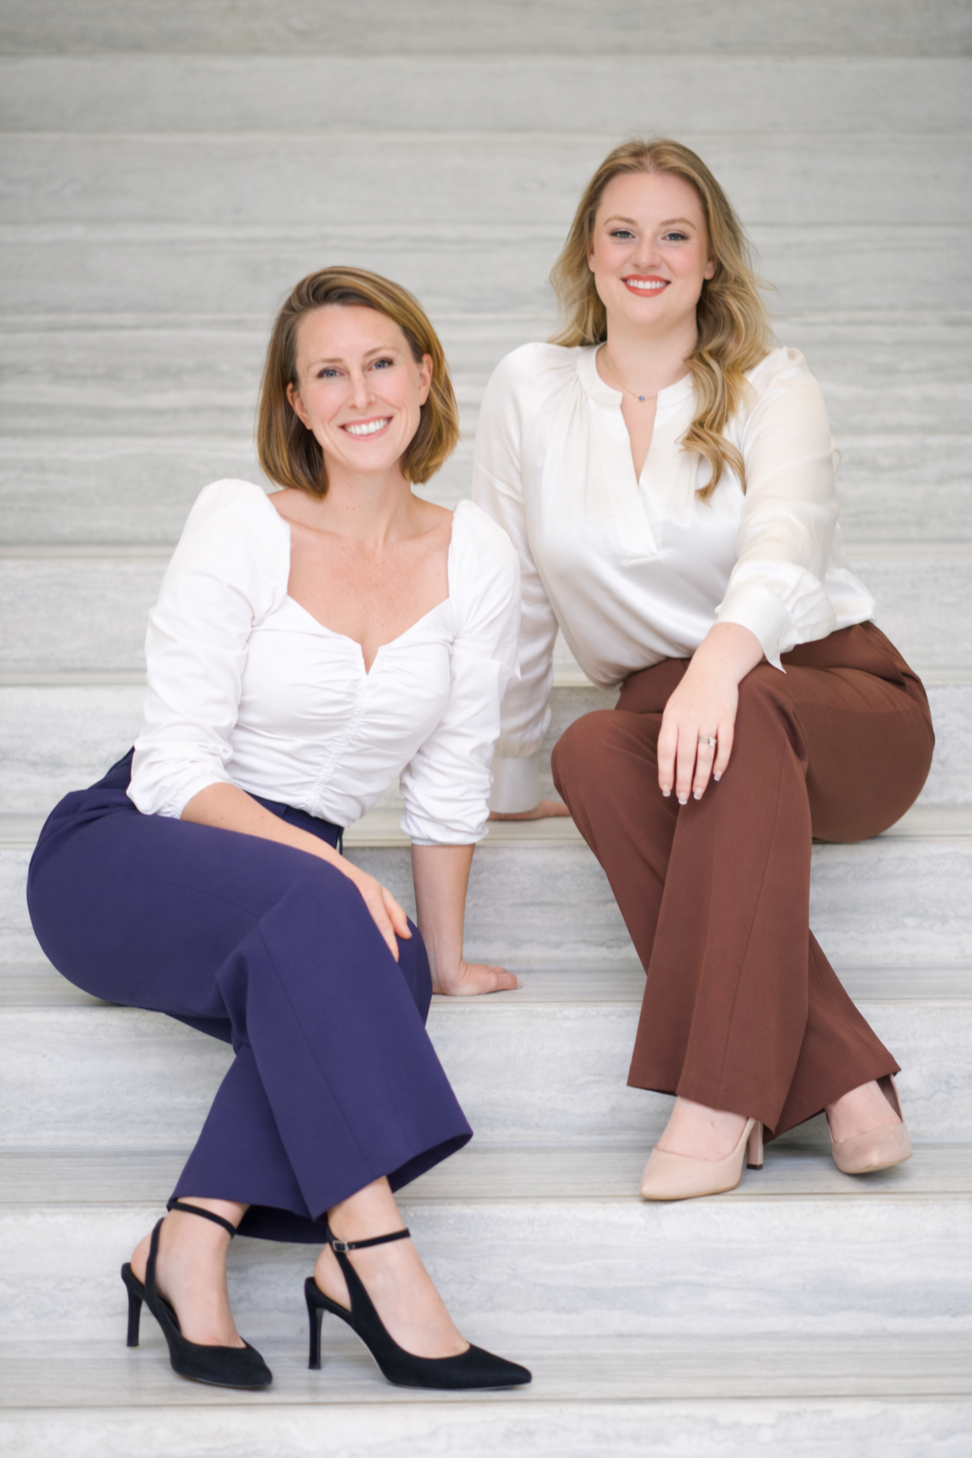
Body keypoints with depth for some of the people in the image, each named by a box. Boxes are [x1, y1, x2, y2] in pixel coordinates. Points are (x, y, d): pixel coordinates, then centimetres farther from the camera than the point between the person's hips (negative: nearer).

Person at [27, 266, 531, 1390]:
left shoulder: (472, 554, 3)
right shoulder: (240, 526, -8)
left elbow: (450, 776, 10)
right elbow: (175, 767, -12)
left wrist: (444, 955, 11)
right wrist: (329, 867, -24)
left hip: (302, 878, 4)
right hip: (123, 859, -4)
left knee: (382, 970, -32)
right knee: (319, 912, -36)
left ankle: (193, 1241, -35)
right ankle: (376, 1259, -44)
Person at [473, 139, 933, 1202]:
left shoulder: (771, 387, -1)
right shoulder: (530, 389, 7)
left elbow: (784, 541, -21)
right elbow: (512, 595, 12)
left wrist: (722, 660, -42)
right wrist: (508, 777, 10)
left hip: (840, 701, -2)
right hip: (667, 706, 2)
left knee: (743, 715, -38)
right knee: (594, 757, -34)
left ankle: (721, 1101, -43)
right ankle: (840, 1082, -38)